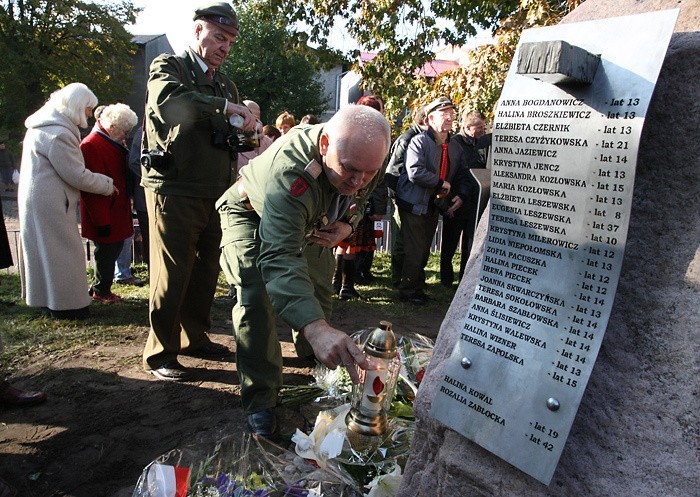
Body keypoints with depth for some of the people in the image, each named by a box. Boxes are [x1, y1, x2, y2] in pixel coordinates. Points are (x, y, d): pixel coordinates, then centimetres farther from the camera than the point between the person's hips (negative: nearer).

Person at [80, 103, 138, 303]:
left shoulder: (113, 142, 10)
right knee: (106, 251, 3)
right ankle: (101, 291, 22)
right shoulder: (91, 145, -20)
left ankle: (98, 287, 32)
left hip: (117, 210, 9)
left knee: (115, 248, 16)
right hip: (105, 216, -9)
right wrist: (102, 220, -21)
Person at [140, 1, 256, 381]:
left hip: (216, 194, 6)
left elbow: (233, 141, 22)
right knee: (171, 274, -2)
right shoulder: (168, 67, 1)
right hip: (174, 192, -6)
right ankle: (160, 353, 10)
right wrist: (224, 106, -25)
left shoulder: (226, 85, 20)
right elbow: (167, 99, -23)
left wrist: (248, 131, 0)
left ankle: (194, 337, 28)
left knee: (206, 271, 12)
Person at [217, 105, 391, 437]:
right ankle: (260, 397, -10)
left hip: (310, 219, 6)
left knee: (319, 290, 11)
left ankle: (316, 367, 37)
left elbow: (359, 199, -1)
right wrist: (315, 328, -71)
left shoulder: (365, 157, -26)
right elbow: (280, 256, -58)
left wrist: (347, 226, -24)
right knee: (258, 295, -24)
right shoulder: (290, 173, -48)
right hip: (252, 214, -6)